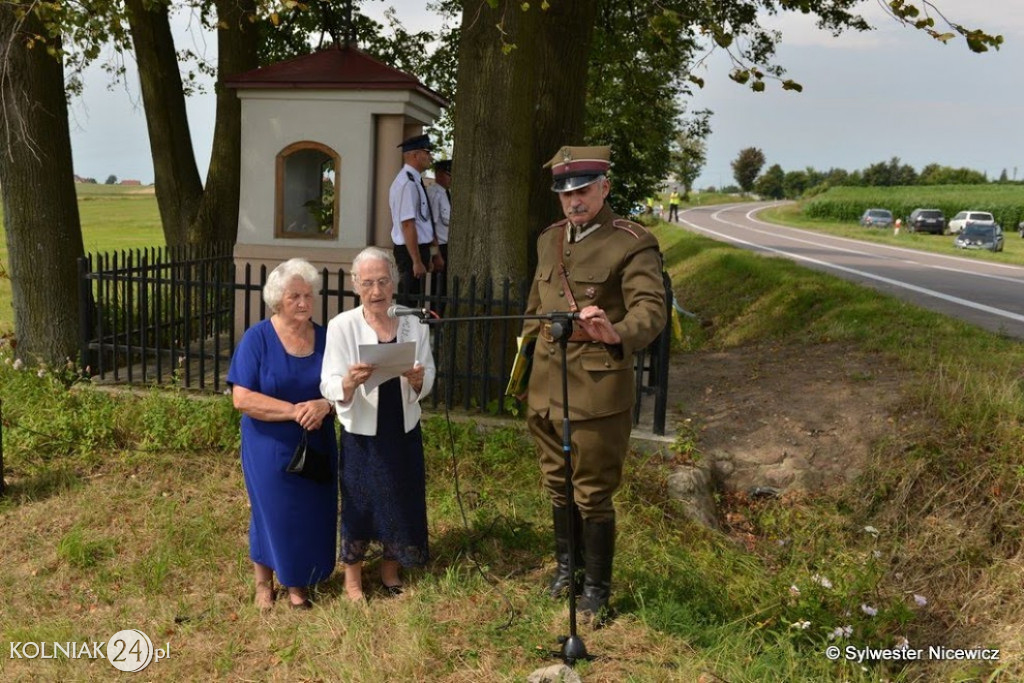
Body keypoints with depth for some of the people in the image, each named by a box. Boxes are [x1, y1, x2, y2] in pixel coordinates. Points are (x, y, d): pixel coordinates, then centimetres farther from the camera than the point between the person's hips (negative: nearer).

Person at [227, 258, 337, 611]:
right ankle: (264, 583, 31)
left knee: (312, 513, 10)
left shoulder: (325, 337, -1)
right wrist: (295, 410, -24)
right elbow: (242, 397, -17)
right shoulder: (257, 338, -12)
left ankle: (298, 582, 30)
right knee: (272, 513, 10)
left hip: (316, 445, 3)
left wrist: (325, 404, -20)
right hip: (270, 447, -3)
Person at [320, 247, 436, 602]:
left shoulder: (414, 324, -3)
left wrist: (418, 380, -21)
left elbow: (429, 380, 1)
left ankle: (391, 571, 37)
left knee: (402, 502, 13)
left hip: (404, 432, 3)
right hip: (361, 435, -2)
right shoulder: (342, 326, -10)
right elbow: (330, 389, -13)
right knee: (358, 503, 9)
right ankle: (352, 577, 32)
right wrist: (350, 381, -35)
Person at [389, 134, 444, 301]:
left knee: (415, 298, 15)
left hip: (420, 248, 10)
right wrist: (417, 261, -24)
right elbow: (407, 225, -23)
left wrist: (435, 254, 21)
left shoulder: (415, 181, 14)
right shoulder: (407, 183, -17)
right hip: (411, 250, -10)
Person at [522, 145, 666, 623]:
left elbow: (651, 310, -21)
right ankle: (566, 567, 40)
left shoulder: (633, 244, -11)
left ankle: (597, 589, 24)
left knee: (593, 494, 5)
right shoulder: (549, 239, 11)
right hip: (545, 386, 7)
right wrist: (525, 363, 21)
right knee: (557, 485, 19)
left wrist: (616, 334, -42)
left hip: (597, 391, -6)